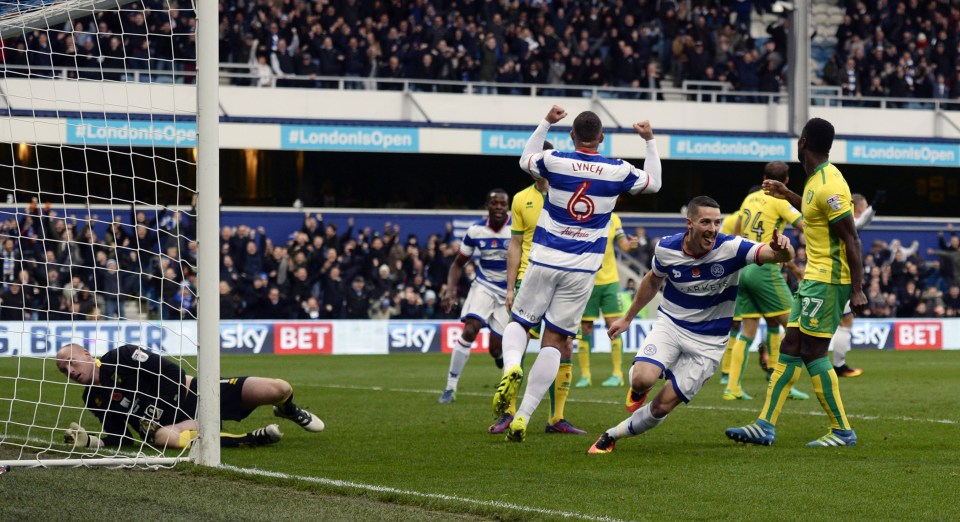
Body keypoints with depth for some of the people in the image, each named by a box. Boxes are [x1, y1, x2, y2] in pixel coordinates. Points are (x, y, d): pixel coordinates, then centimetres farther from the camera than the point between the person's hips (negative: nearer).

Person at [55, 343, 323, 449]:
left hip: (195, 393, -3)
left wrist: (154, 413, -15)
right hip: (178, 419, 3)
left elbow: (169, 374, -14)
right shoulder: (94, 400, 7)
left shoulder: (121, 357, -9)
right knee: (163, 437, -40)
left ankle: (288, 410, 28)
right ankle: (252, 439, -23)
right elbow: (122, 437, 7)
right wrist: (90, 441, -10)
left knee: (279, 389, -18)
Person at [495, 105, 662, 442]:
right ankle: (523, 415, -7)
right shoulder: (618, 171, -1)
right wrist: (650, 141, 29)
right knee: (554, 341, 2)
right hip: (583, 268, 0)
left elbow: (525, 160, 22)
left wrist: (546, 123, 30)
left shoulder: (555, 162, -3)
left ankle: (512, 367, -18)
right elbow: (654, 183, 21)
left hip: (544, 259, 0)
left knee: (519, 322, 17)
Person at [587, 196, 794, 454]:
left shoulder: (731, 248, -19)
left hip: (708, 342, -1)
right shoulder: (667, 248, -10)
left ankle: (612, 435, 19)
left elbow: (779, 255, -30)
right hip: (670, 324, 1)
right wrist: (627, 318, 21)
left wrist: (782, 249, -56)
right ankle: (637, 390, 13)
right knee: (643, 379, -26)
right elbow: (653, 281, 12)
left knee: (663, 405, -5)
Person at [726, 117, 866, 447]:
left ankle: (843, 431, -2)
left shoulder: (828, 187, -19)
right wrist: (788, 196, 31)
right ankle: (766, 425, 10)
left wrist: (857, 290, -22)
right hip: (814, 278, 10)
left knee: (813, 352, -8)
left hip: (828, 280, -10)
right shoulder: (815, 181, 11)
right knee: (790, 348, 8)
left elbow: (851, 239, -20)